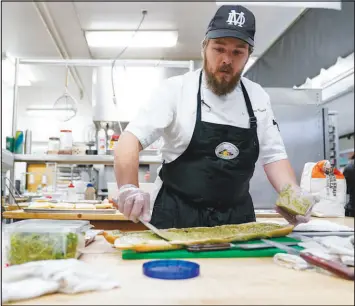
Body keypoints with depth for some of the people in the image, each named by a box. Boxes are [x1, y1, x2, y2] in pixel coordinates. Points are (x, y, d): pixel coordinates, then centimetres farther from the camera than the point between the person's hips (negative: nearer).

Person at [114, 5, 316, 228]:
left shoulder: (257, 97, 4)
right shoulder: (176, 89, -7)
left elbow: (273, 155, 7)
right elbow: (131, 140, -12)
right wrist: (128, 188, -29)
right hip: (177, 216, -3)